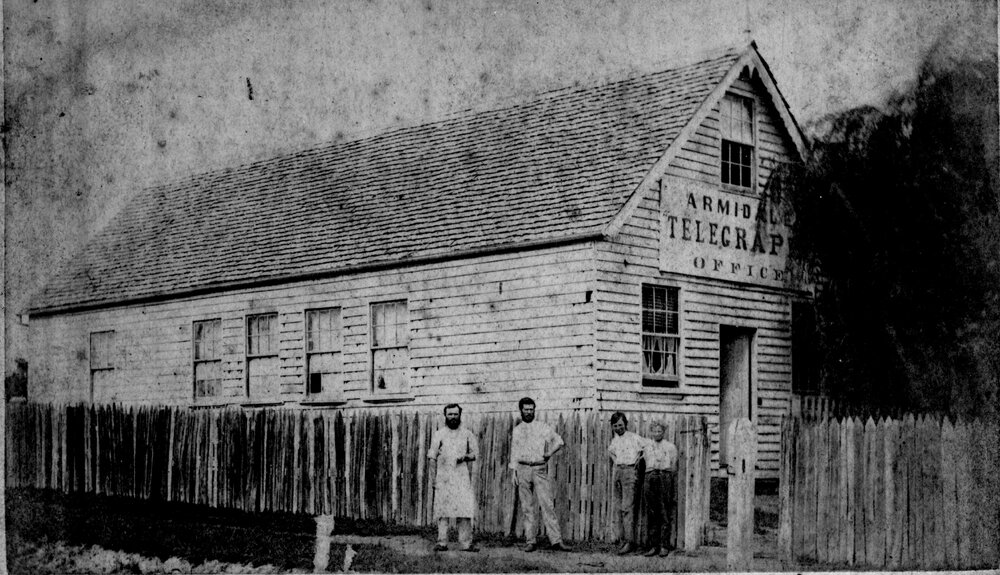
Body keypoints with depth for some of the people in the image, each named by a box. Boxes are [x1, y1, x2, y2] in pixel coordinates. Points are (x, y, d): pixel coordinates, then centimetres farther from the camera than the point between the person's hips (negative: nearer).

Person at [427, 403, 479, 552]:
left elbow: (475, 453, 11)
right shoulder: (439, 434, 10)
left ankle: (466, 543, -7)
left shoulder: (467, 434, 12)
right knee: (442, 509, -4)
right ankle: (442, 542, -1)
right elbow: (432, 455, 7)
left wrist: (465, 457, -7)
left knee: (465, 509, -8)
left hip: (462, 477, 0)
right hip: (443, 477, 0)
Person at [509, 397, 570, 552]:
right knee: (527, 507, 2)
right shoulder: (517, 430, 11)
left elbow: (559, 441, 12)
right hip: (523, 469, 2)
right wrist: (513, 472, 7)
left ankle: (556, 541, -12)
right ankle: (530, 541, 7)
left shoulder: (543, 427, 5)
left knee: (547, 504, -9)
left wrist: (550, 453, -4)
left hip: (540, 469, -2)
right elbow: (514, 452, 13)